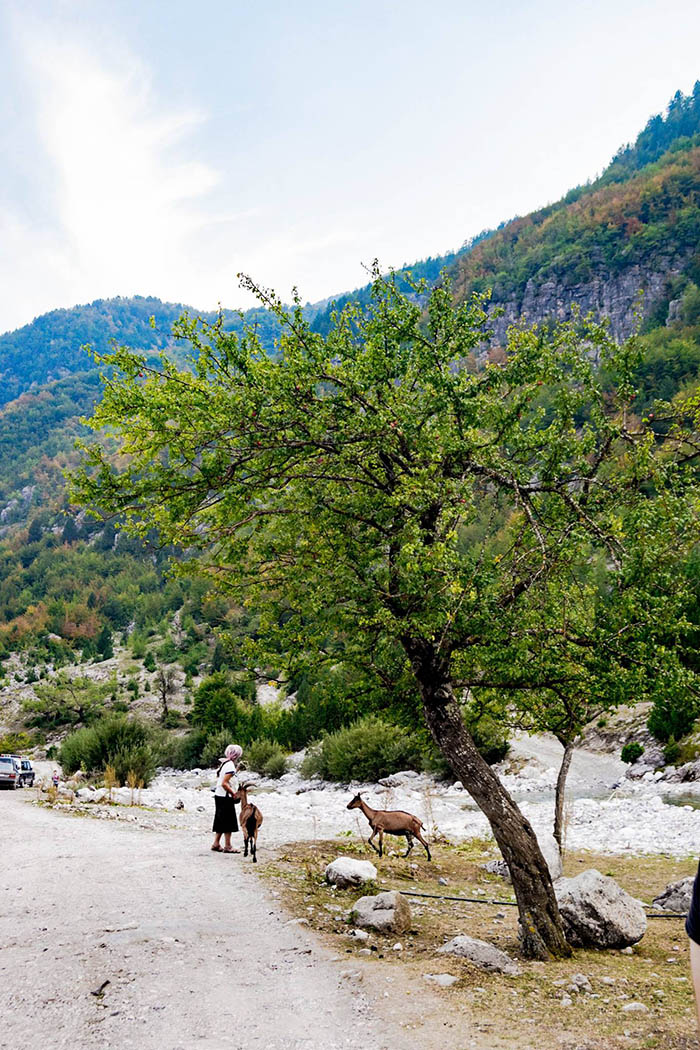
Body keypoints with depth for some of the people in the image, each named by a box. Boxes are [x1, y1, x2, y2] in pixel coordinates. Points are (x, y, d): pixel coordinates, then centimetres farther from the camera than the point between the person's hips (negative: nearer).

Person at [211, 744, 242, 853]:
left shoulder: (224, 763, 12)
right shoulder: (230, 766, -18)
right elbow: (224, 783, -23)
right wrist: (234, 793, -17)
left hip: (219, 796, 10)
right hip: (225, 798, -10)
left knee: (221, 821, 16)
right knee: (229, 822, -1)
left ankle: (216, 844, 21)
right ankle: (227, 846, 4)